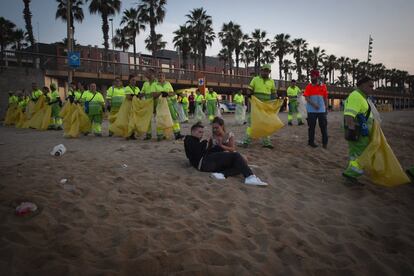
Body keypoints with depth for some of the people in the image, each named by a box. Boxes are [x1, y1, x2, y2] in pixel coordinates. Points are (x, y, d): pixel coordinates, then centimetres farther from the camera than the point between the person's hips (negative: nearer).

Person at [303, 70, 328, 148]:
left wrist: (326, 107, 8)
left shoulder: (323, 86, 7)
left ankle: (325, 142, 14)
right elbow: (306, 98, -7)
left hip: (322, 110, 2)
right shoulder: (309, 86, 0)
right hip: (311, 110, -2)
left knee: (323, 126, 4)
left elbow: (325, 98, 11)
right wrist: (313, 104, -19)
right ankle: (311, 142, 13)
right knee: (311, 126, 3)